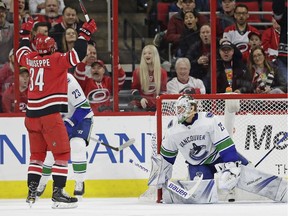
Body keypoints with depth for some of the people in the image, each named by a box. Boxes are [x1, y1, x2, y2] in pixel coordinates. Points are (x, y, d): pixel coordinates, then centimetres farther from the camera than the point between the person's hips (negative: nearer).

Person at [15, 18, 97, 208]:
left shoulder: (31, 59, 8)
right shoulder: (56, 60, -9)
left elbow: (21, 53, 30)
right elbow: (76, 56, -19)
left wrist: (25, 34, 42)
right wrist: (86, 34, -13)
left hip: (32, 115, 7)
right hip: (50, 114, -7)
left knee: (37, 153, 17)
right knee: (62, 153, -3)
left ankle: (32, 192, 13)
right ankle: (58, 193, -10)